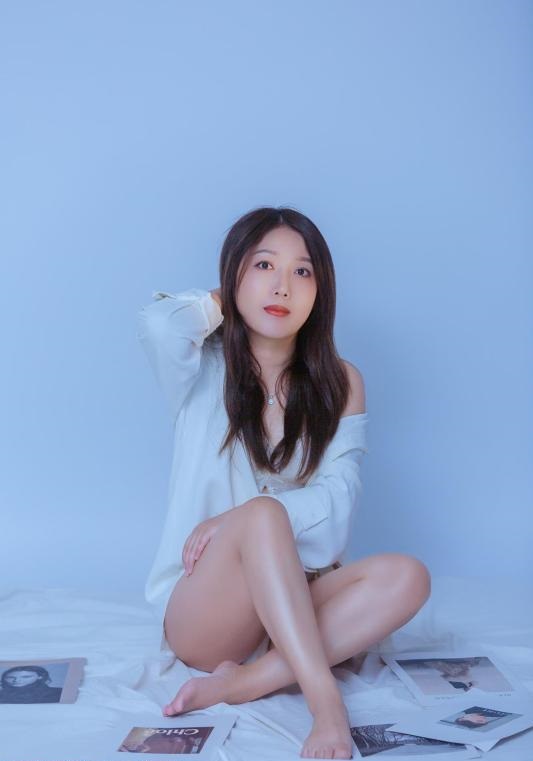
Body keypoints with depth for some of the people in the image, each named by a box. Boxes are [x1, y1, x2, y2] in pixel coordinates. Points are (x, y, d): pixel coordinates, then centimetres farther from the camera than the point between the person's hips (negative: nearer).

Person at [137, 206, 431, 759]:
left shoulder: (339, 383, 4)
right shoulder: (205, 370, -3)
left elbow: (337, 499, -7)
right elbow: (157, 323, -27)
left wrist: (235, 520, -21)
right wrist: (223, 302, -5)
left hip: (293, 599, 3)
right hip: (200, 615, -3)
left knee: (405, 577, -25)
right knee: (263, 515, -34)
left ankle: (246, 681, -26)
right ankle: (325, 701, -34)